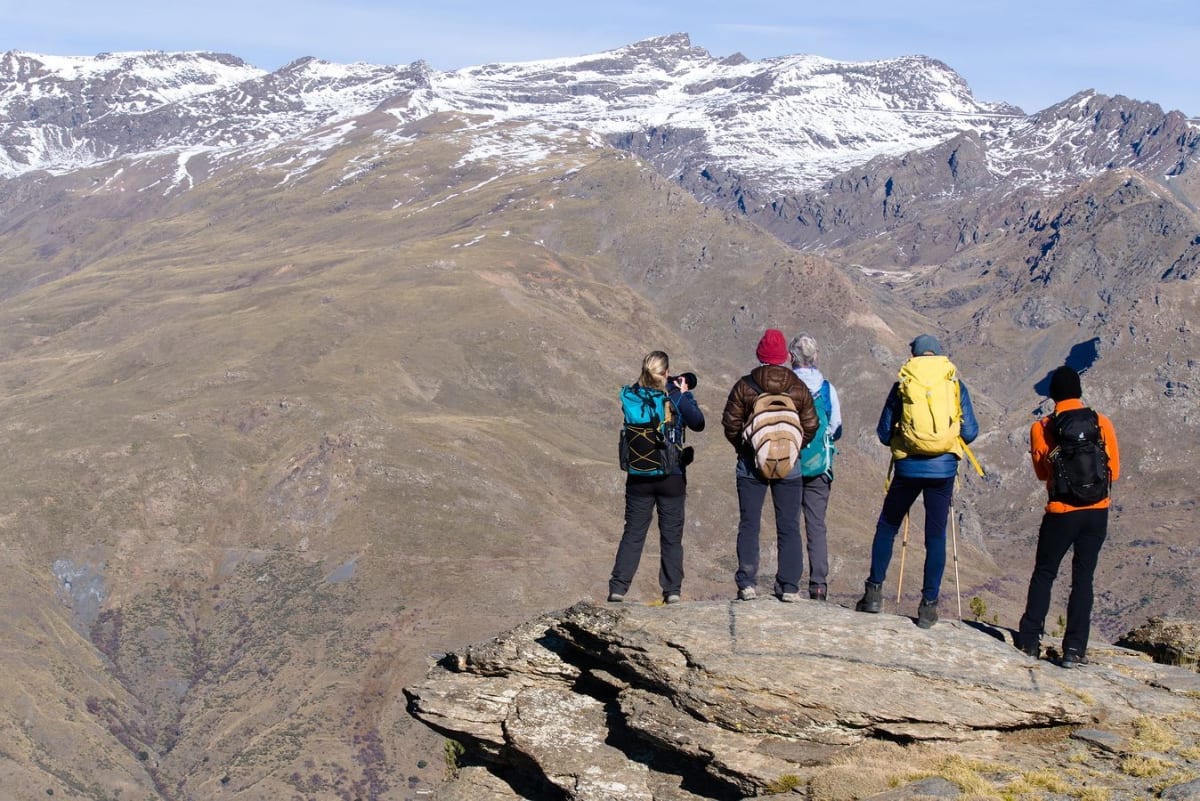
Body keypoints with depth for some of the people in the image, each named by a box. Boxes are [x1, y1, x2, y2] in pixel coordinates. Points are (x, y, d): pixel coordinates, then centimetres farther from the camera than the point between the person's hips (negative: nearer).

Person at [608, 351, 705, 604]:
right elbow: (698, 423, -5)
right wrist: (684, 395, 4)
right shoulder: (678, 395, -8)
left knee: (633, 533, 9)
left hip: (639, 477, 1)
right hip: (673, 478, -1)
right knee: (672, 535, 10)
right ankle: (673, 590, 10)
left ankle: (618, 588, 4)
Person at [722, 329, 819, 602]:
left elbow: (730, 424, -4)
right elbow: (810, 426, 2)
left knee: (749, 525, 6)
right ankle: (789, 586, 5)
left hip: (751, 464, -1)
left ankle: (747, 584, 2)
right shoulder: (799, 388, -1)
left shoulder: (744, 386, -5)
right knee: (789, 527, 7)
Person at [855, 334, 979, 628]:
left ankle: (874, 592, 15)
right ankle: (929, 605, 7)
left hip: (908, 468, 0)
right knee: (936, 536, 7)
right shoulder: (956, 385, 4)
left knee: (886, 527, 16)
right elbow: (970, 432, 3)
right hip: (943, 469, 1)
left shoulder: (903, 385, 2)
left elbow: (884, 432, 4)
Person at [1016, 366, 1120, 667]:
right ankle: (1075, 647, 4)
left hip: (1061, 512, -1)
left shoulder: (1041, 429, -5)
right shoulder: (1103, 423, -3)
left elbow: (1041, 472, 6)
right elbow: (1114, 472, 4)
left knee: (1044, 574, 14)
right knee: (1083, 577, 7)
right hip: (1097, 512, 1)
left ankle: (1030, 640, 13)